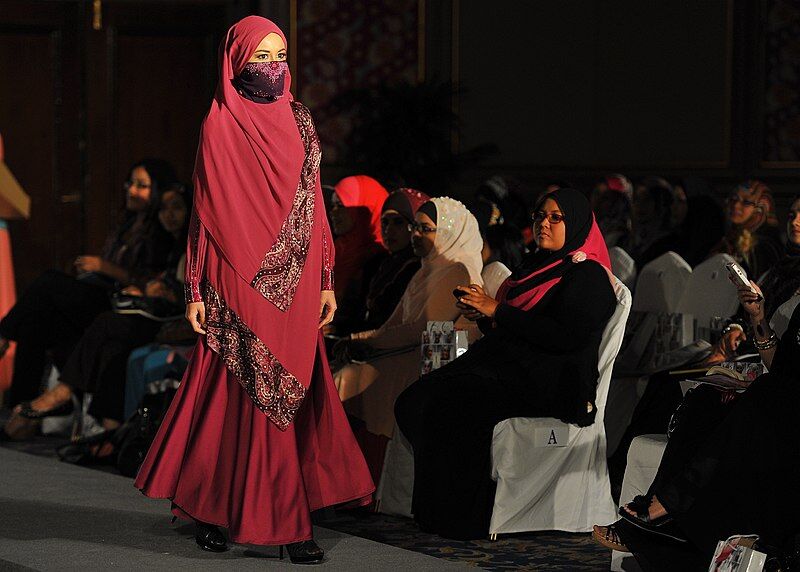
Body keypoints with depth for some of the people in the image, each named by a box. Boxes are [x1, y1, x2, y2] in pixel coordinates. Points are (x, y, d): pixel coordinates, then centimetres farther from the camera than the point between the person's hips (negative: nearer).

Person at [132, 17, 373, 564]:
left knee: (292, 396, 4)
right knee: (248, 397, -3)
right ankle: (212, 511, 8)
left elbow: (314, 205, 13)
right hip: (241, 283, -5)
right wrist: (197, 291, -8)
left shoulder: (298, 120, 11)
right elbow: (206, 211, -5)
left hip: (294, 286, 5)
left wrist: (326, 281, 10)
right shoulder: (220, 125, -4)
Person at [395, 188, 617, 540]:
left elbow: (567, 336, -18)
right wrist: (483, 314, 2)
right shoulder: (537, 266, 24)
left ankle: (467, 517, -21)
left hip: (547, 384, -9)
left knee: (448, 404, -29)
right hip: (508, 366, 9)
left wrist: (497, 310, -13)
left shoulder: (587, 276, -3)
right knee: (415, 401, -14)